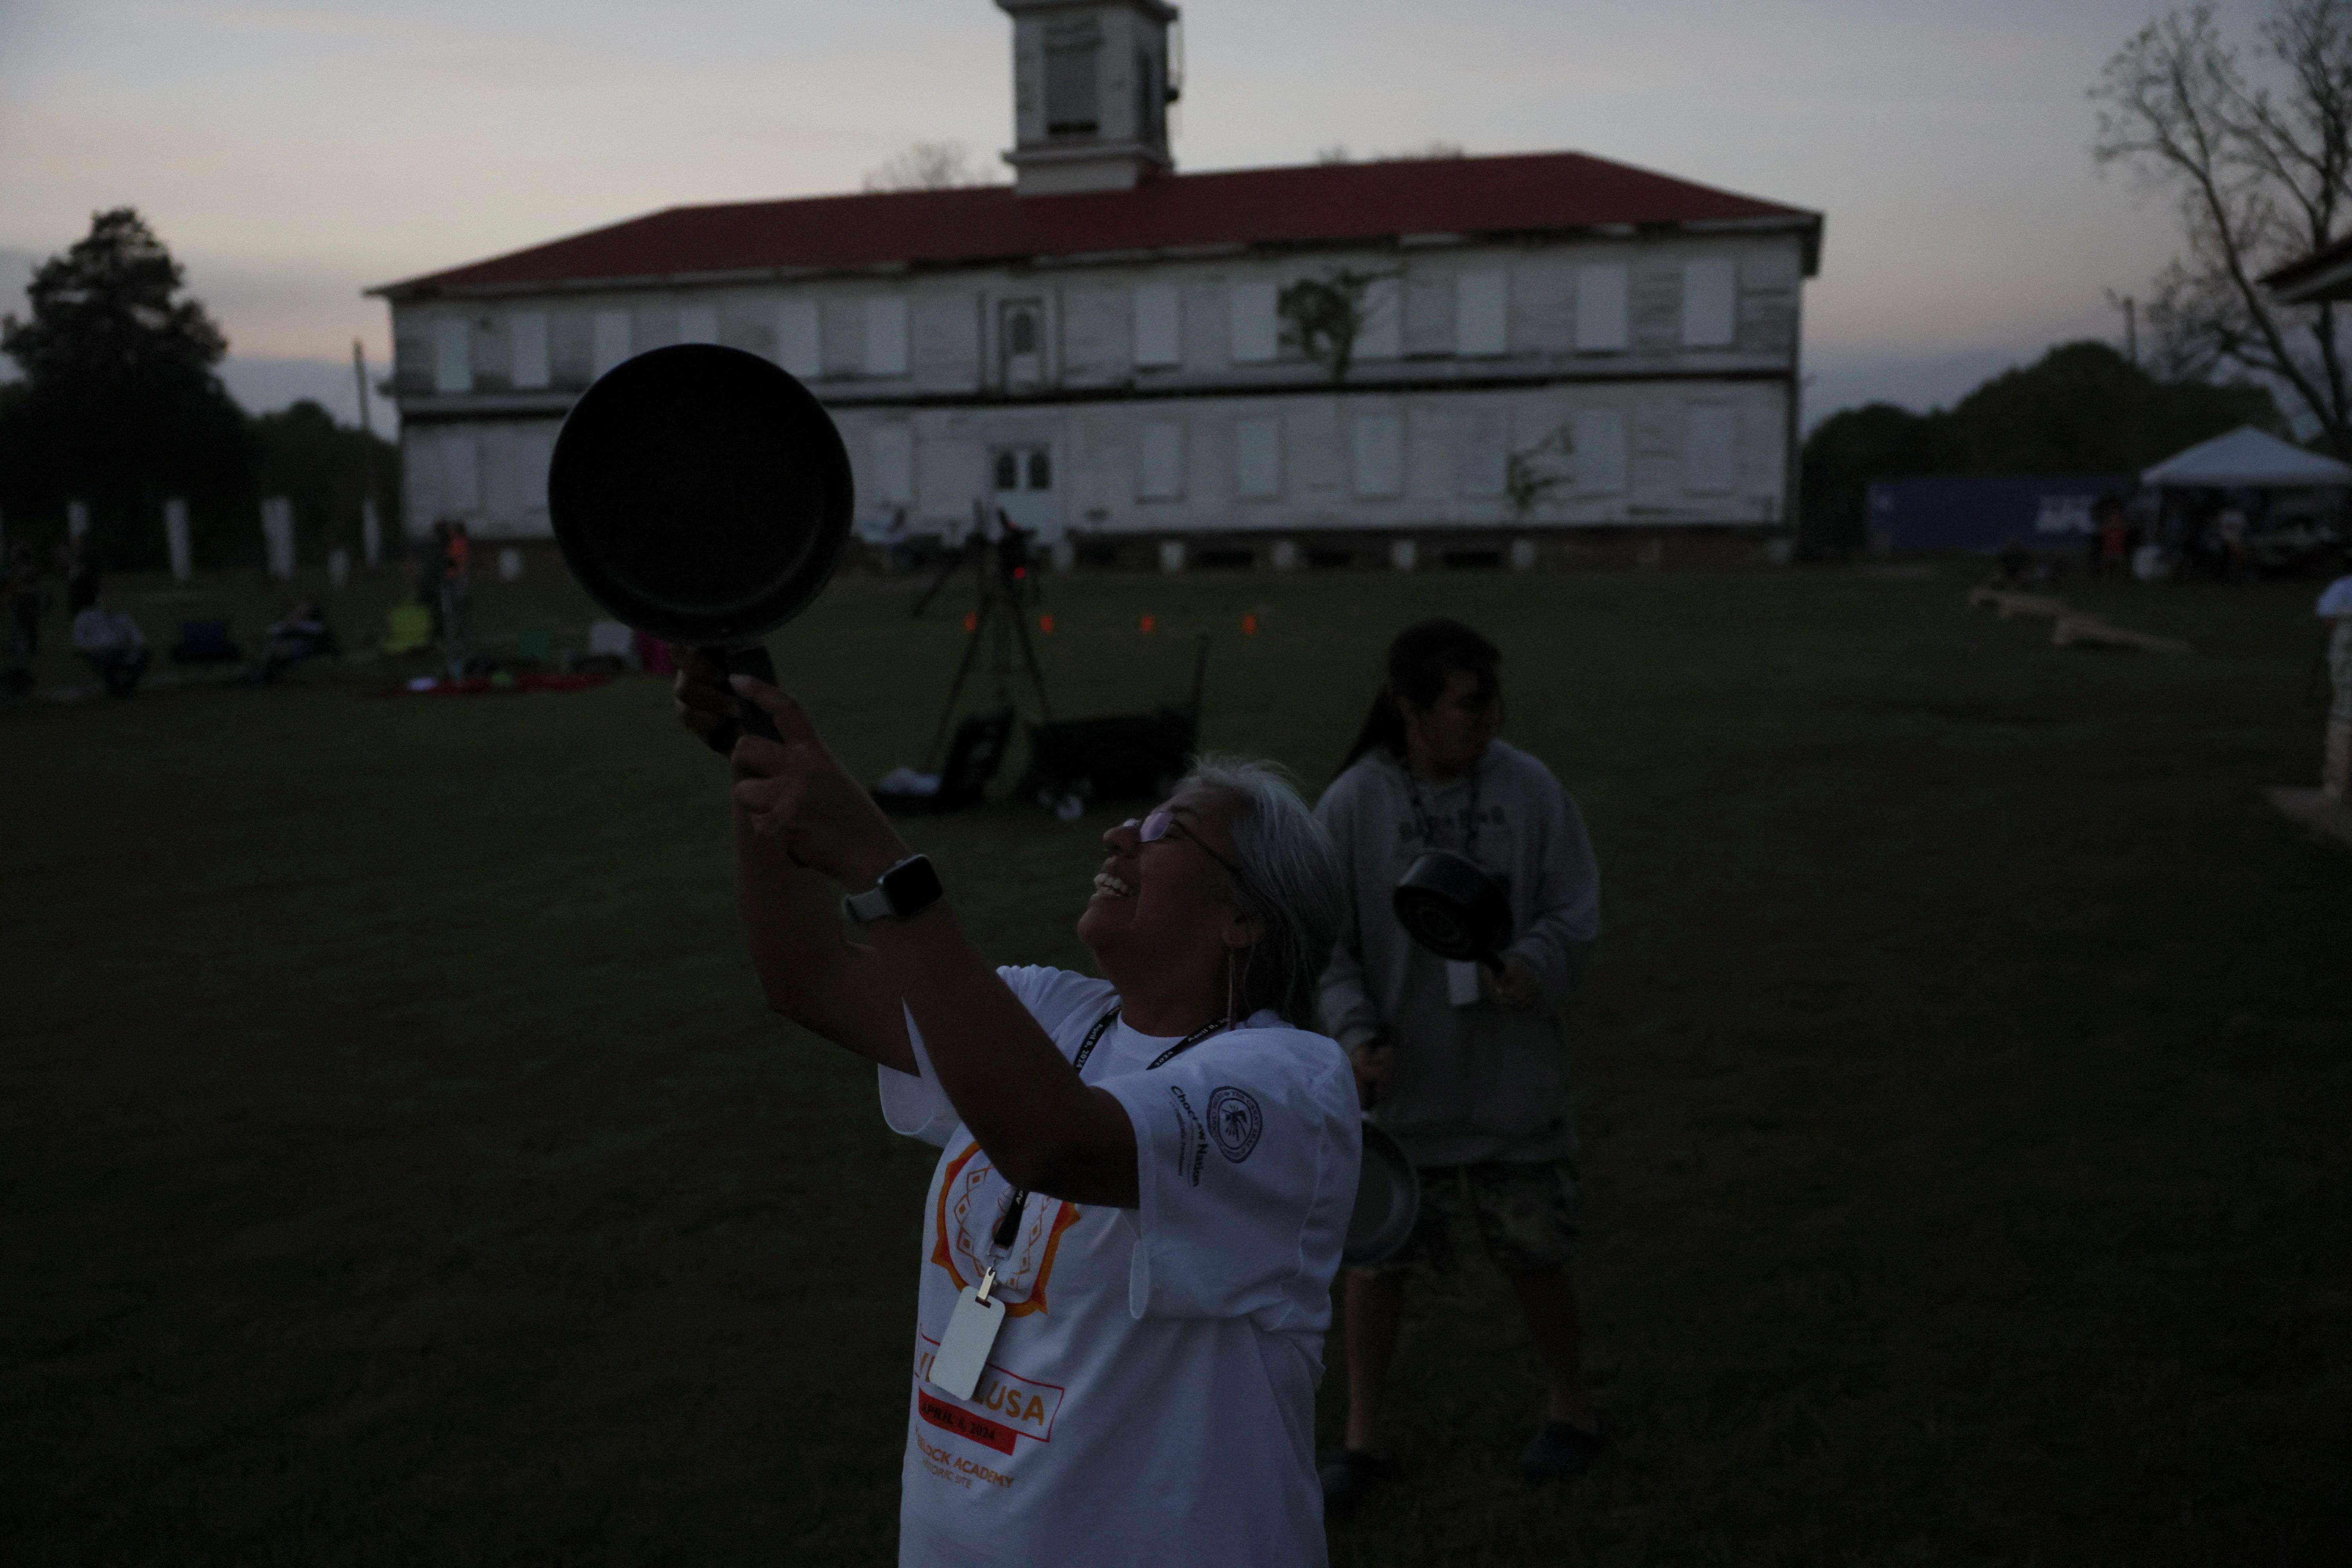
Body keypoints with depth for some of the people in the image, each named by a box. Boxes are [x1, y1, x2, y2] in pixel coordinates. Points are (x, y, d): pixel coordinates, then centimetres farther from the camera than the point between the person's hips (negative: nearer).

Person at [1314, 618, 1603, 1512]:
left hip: (1514, 1082, 0)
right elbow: (1327, 942, -4)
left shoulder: (1529, 788, -8)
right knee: (1377, 1261, 9)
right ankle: (1362, 1439, 28)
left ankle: (1569, 1412, 38)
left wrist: (1534, 967, -23)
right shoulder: (1352, 803, -10)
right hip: (1401, 1086, 0)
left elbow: (1577, 910, -4)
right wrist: (1356, 1031, -17)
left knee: (1533, 1258, 13)